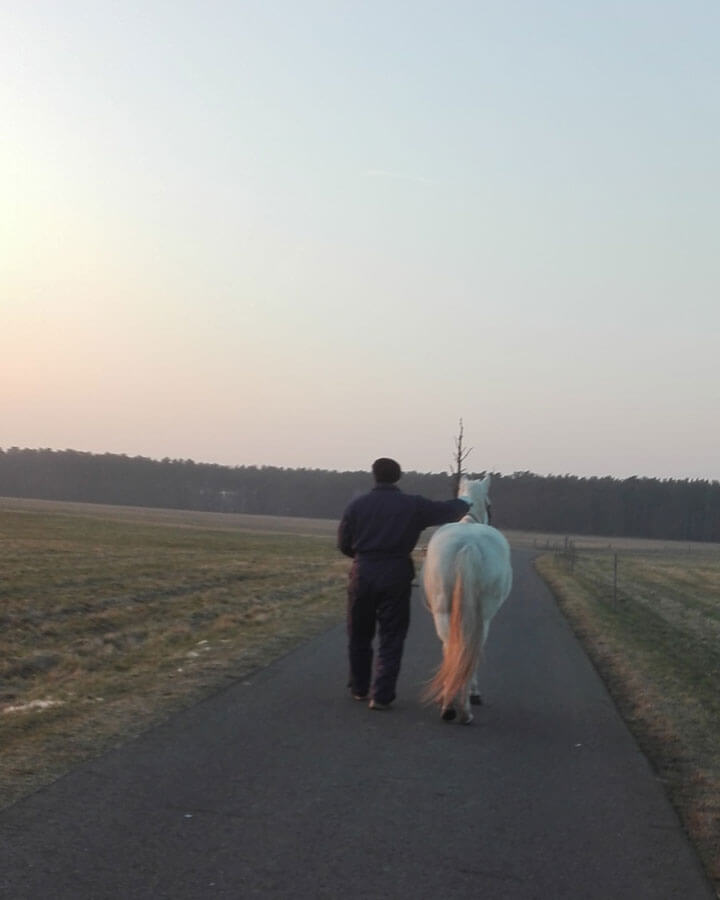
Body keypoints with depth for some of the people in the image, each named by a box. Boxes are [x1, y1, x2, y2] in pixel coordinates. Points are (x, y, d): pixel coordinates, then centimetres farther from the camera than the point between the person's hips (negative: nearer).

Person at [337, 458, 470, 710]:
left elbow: (344, 544, 5)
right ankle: (381, 695, -1)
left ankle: (360, 688, 26)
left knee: (359, 635, 16)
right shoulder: (414, 506, -2)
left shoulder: (356, 505, 0)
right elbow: (449, 510, 8)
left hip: (362, 574, 1)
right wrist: (465, 504, 30)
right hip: (397, 576, -1)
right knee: (391, 639, 5)